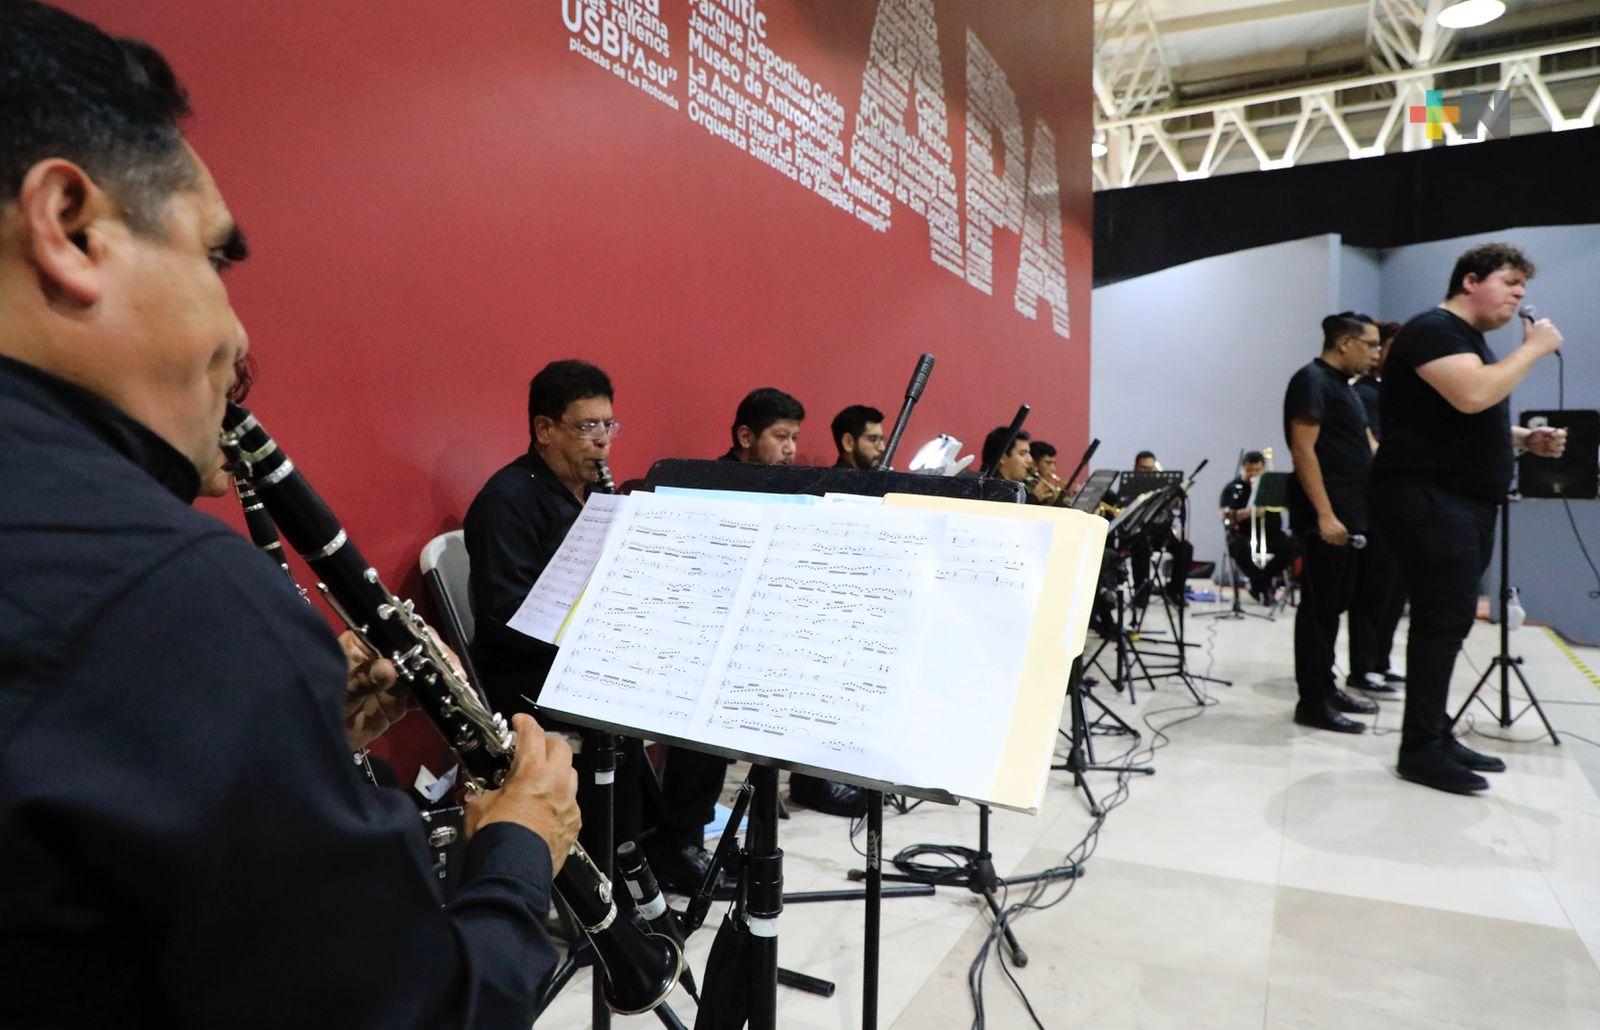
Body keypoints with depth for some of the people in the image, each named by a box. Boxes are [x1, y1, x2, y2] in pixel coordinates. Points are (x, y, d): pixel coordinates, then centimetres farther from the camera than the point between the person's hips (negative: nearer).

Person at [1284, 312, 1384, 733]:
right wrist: (1324, 515, -24)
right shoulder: (1312, 381, -10)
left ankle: (1326, 687, 24)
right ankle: (1312, 701, 0)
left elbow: (1368, 448, 24)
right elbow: (1303, 450, -19)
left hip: (1350, 516, 10)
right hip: (1326, 519, -10)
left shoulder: (1343, 387, 19)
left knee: (1333, 604, 14)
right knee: (1319, 607, -6)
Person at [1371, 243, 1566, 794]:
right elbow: (1472, 396, -26)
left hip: (1465, 501, 10)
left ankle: (1435, 735, 18)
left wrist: (1525, 438, 14)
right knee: (1446, 619, -12)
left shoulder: (1473, 341, 22)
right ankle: (1420, 749, -5)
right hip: (1428, 498, -10)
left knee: (1447, 620, 11)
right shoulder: (1433, 330, -10)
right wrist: (1534, 348, -13)